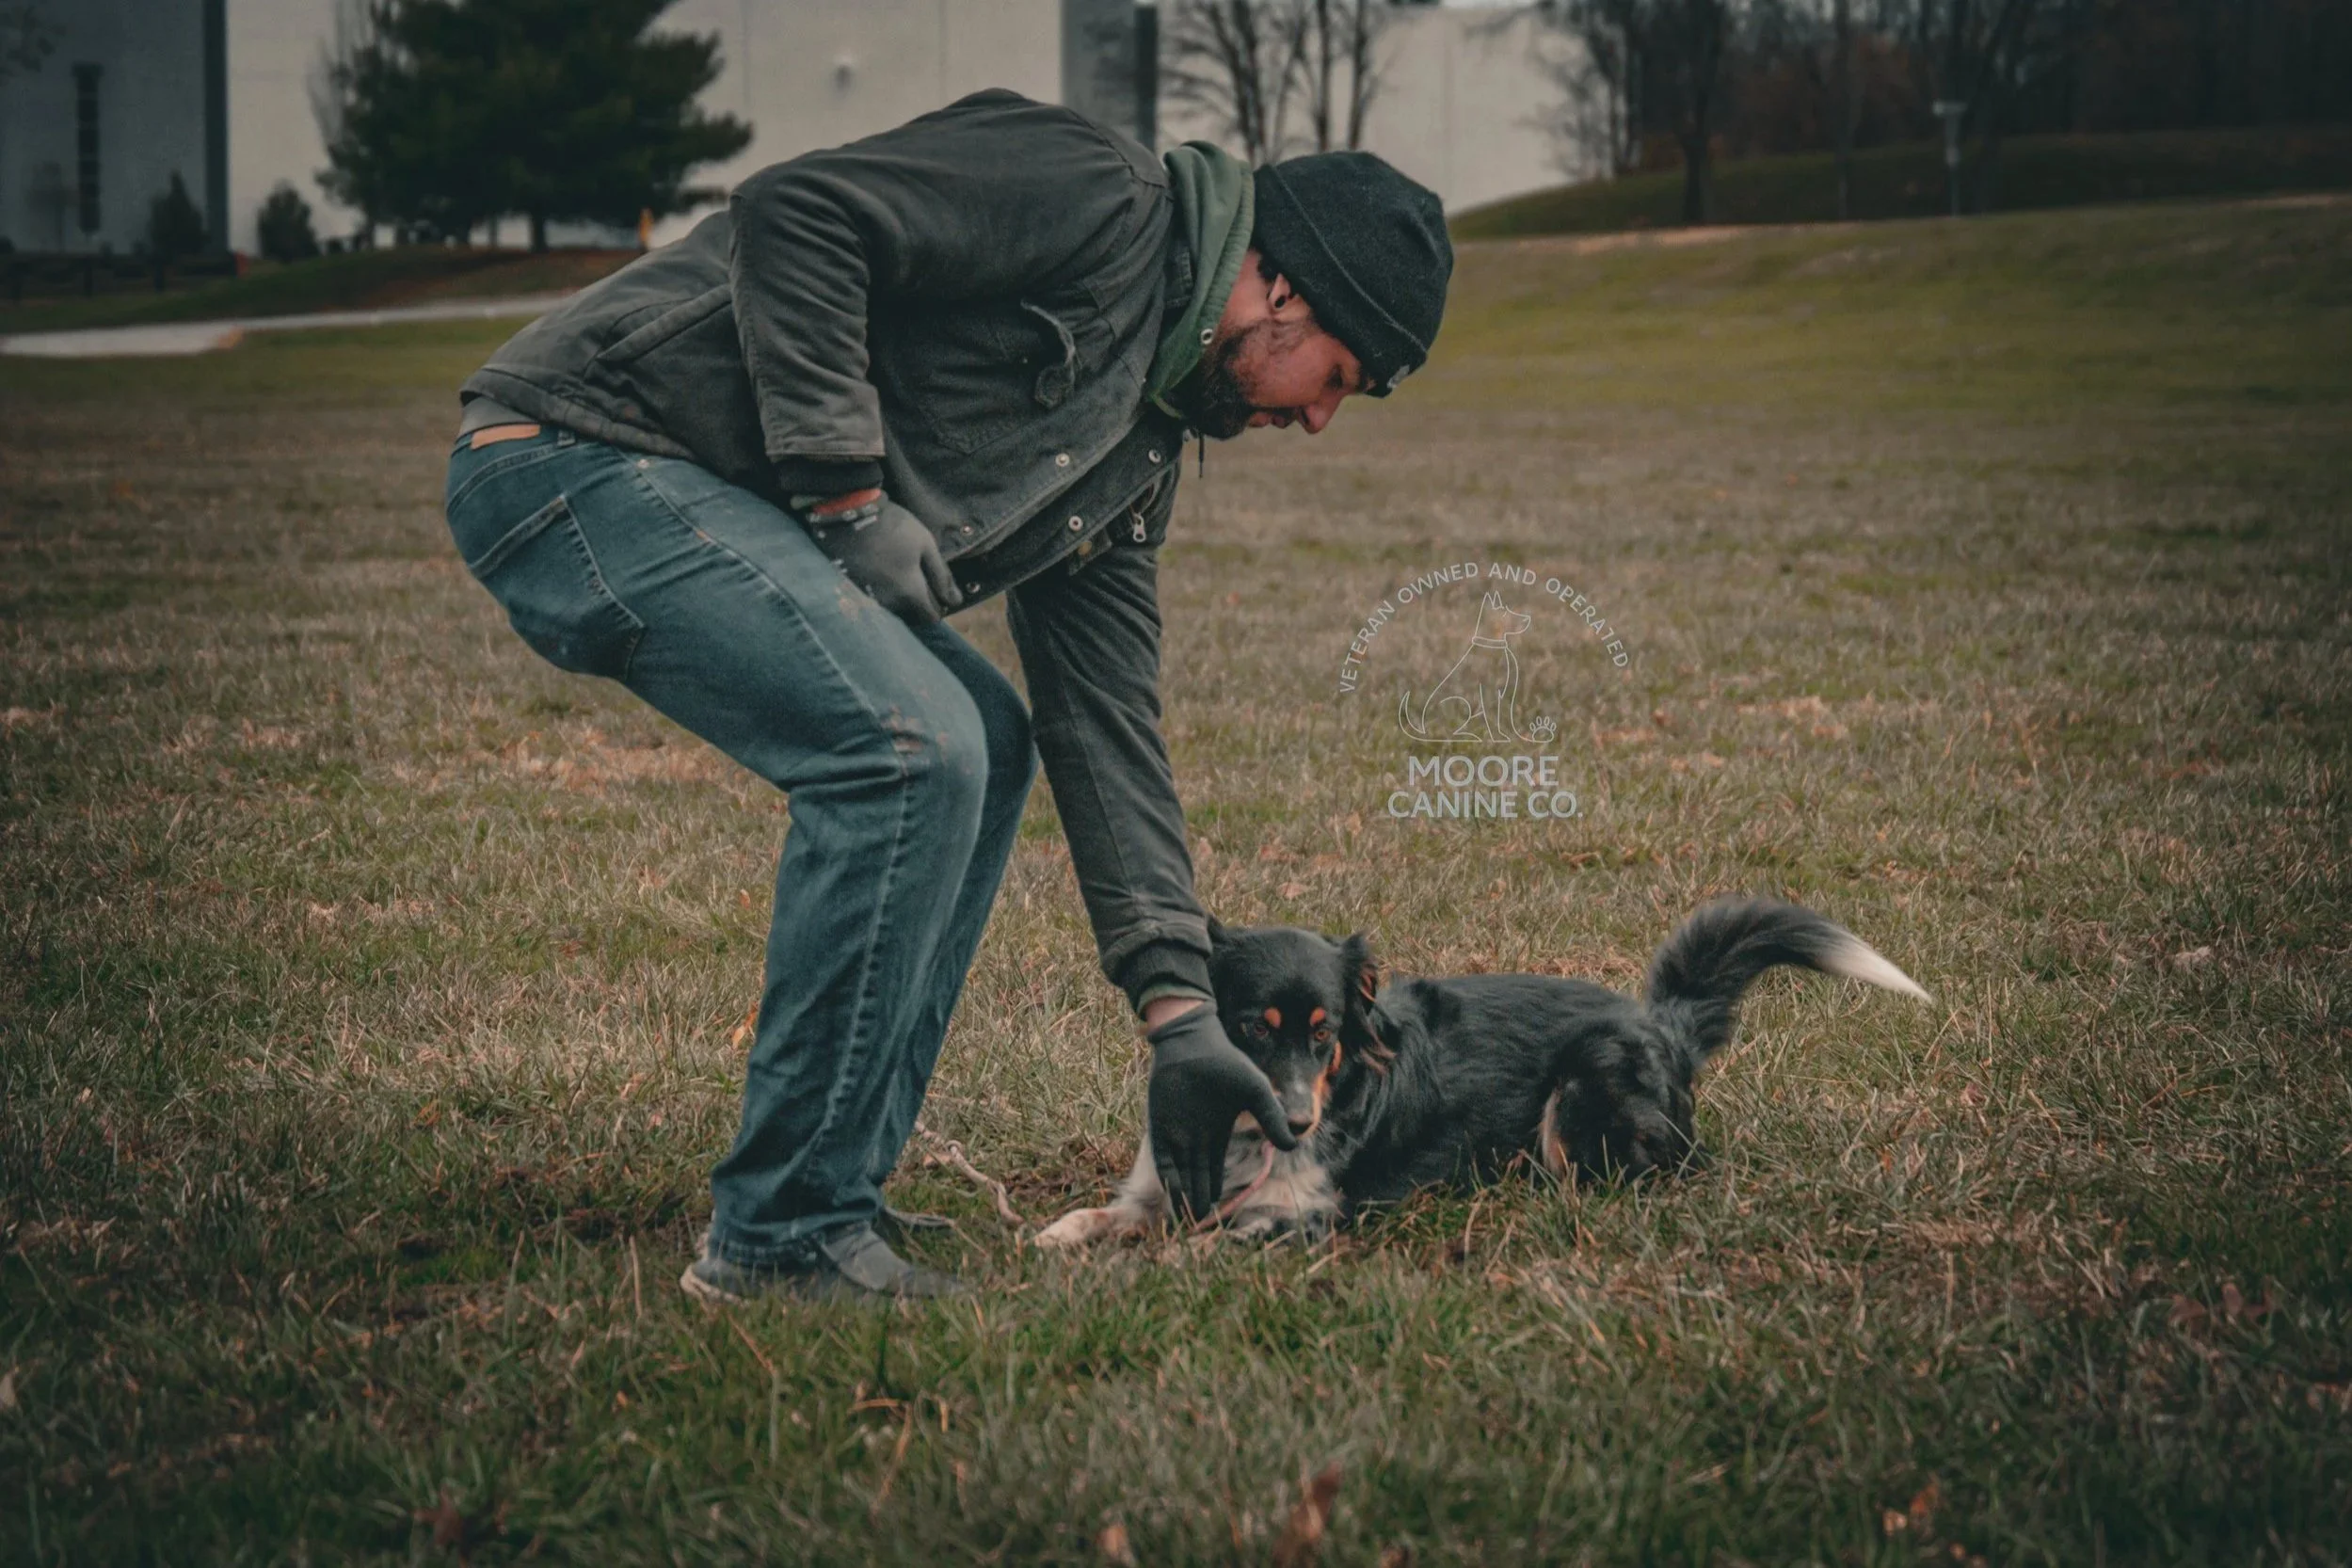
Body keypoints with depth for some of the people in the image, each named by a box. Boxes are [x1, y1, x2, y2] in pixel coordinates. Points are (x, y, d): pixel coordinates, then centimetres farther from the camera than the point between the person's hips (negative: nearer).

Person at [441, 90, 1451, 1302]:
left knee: (983, 748, 13)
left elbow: (1104, 720, 17)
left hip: (681, 497, 10)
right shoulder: (1099, 200, -9)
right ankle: (782, 1237, -11)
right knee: (908, 749, -20)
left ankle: (833, 1193, 14)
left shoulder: (1136, 449, 18)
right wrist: (853, 496, -19)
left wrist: (1177, 1013, 12)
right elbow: (793, 211, -20)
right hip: (576, 455, -10)